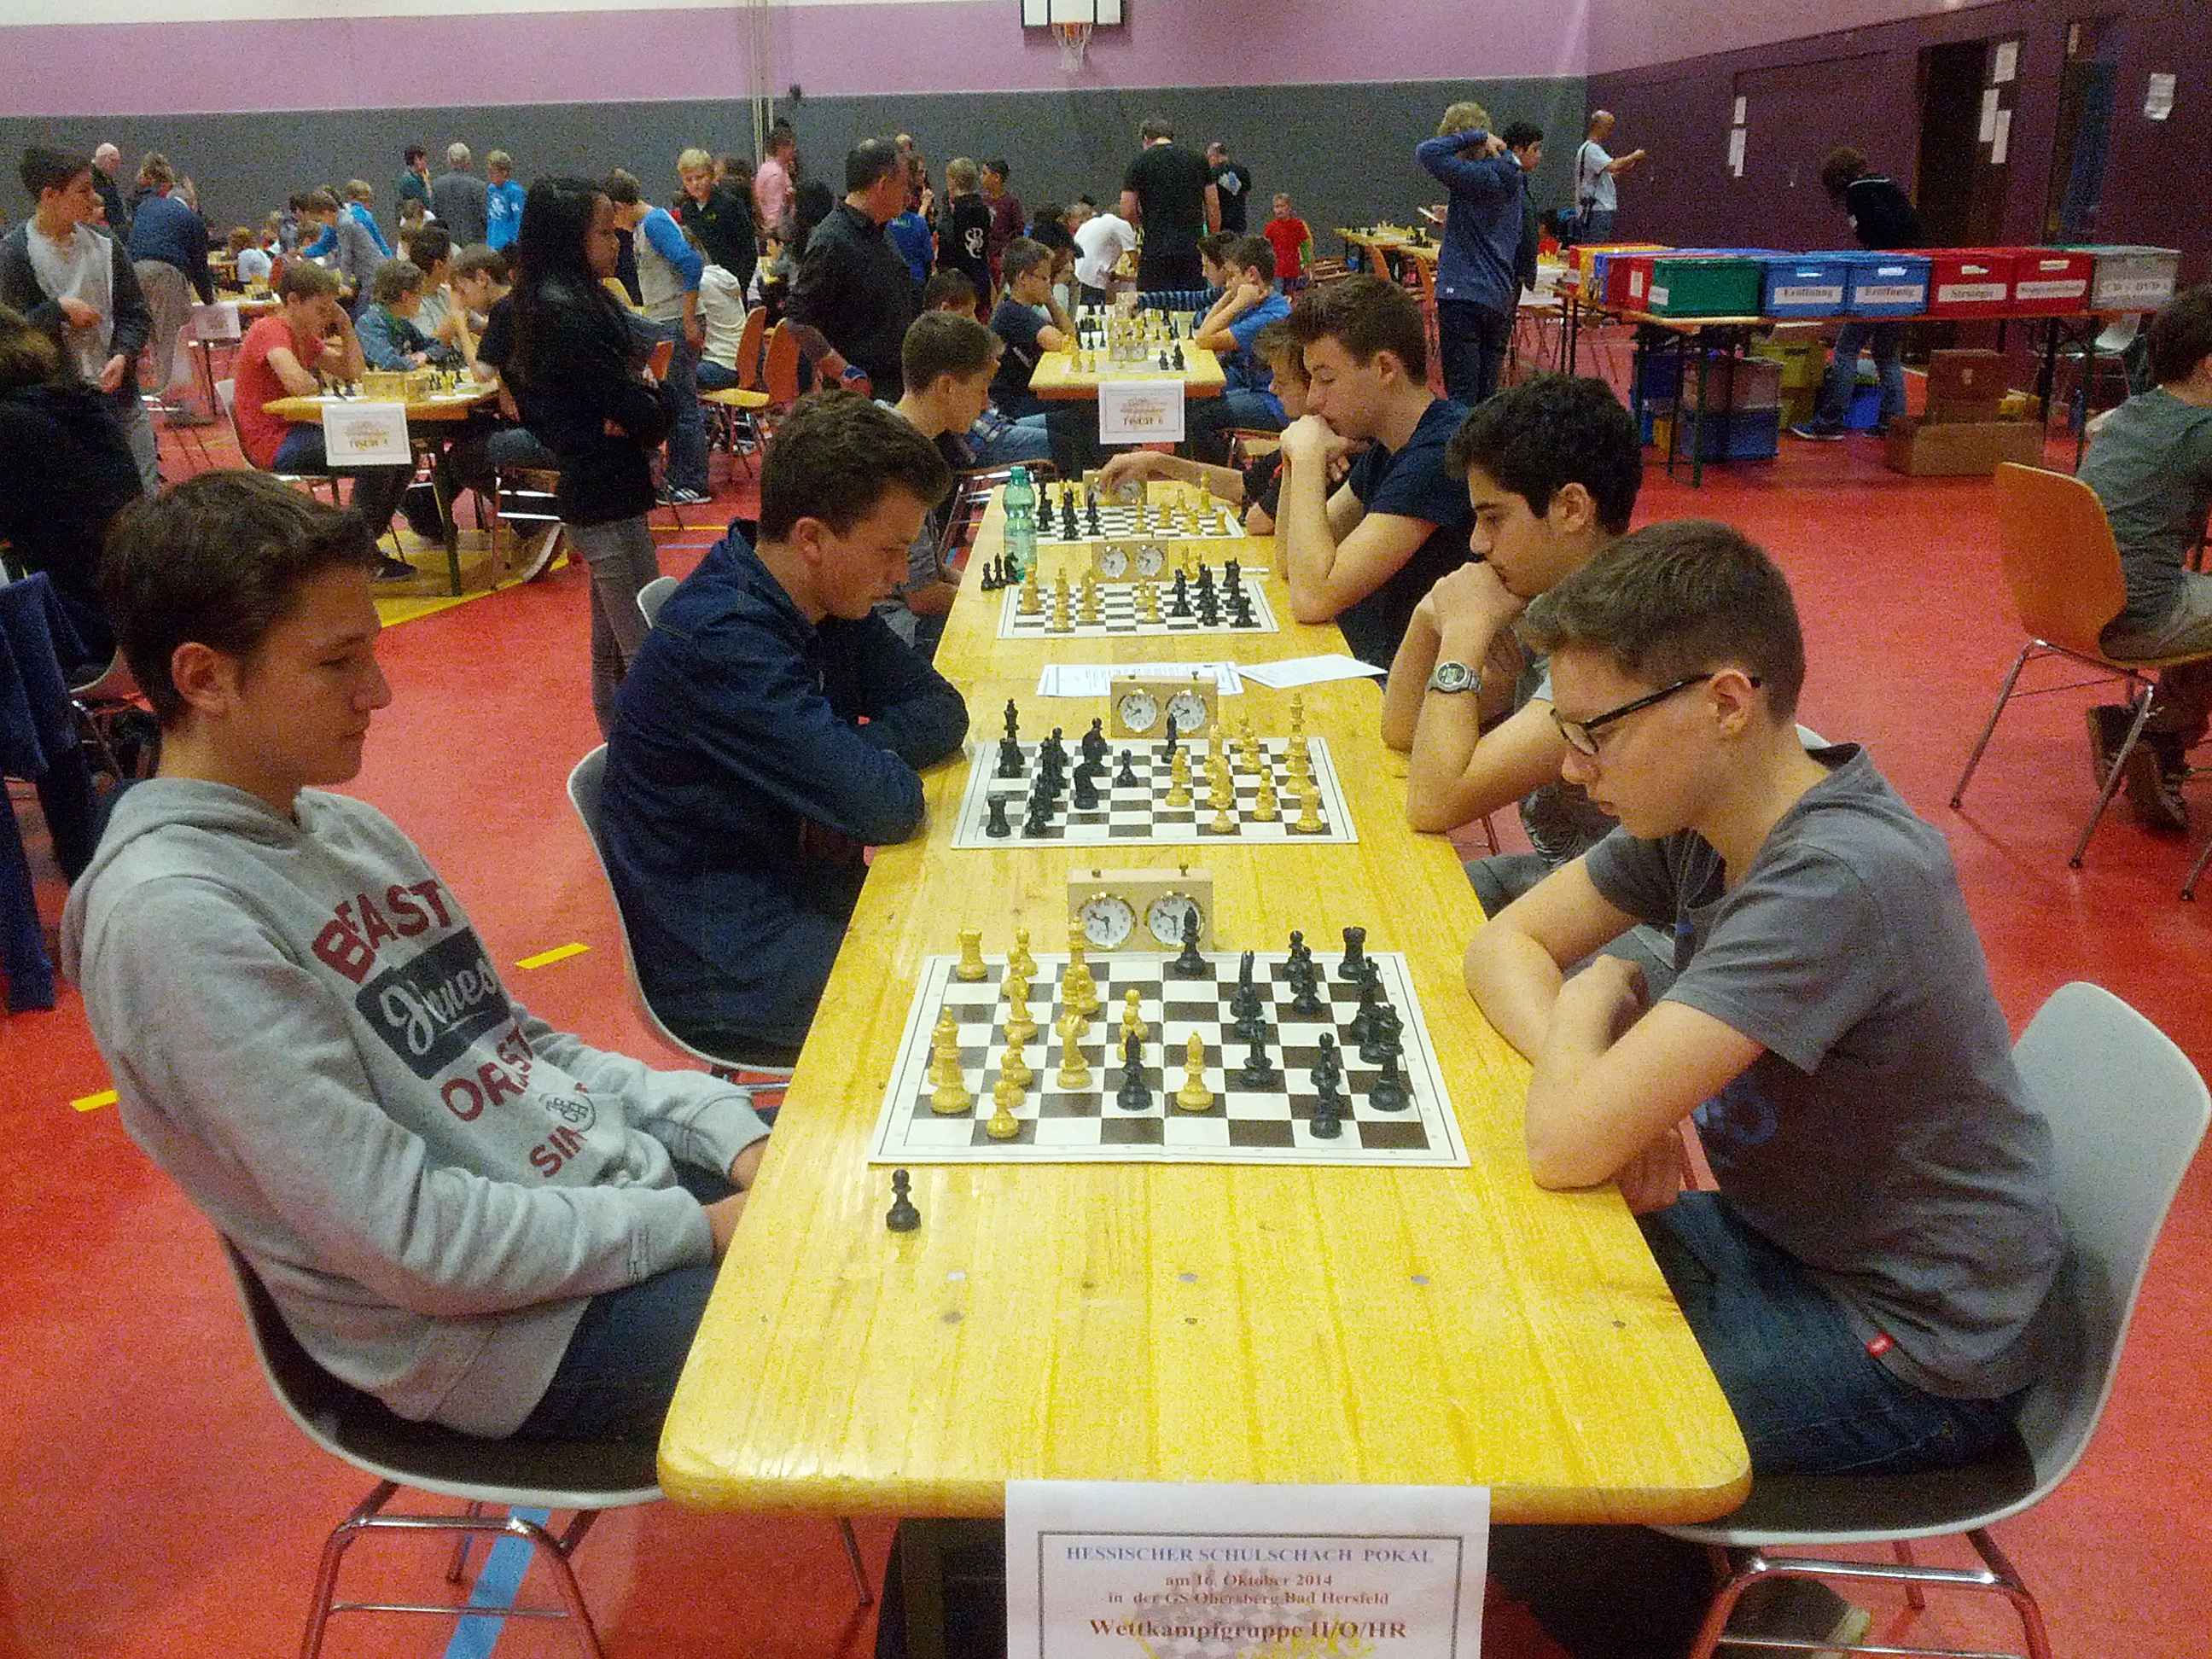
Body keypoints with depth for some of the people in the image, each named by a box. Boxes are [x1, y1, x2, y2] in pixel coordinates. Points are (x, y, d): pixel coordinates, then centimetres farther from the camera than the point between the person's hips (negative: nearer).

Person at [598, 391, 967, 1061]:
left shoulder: (824, 601, 1)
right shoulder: (722, 638, -27)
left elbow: (941, 713, 1)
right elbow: (888, 804, -28)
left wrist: (848, 759, -17)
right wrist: (881, 760, -6)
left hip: (803, 900, 8)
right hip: (732, 975, -8)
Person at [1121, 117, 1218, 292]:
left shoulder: (1140, 163, 0)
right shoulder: (1198, 161, 9)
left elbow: (1127, 212, -4)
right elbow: (1213, 209, 9)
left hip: (1156, 252, -3)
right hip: (1194, 250, 3)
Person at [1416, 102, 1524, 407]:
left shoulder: (1478, 177, -15)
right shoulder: (1511, 178, 11)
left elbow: (1425, 152, -20)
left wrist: (1478, 136, -11)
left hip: (1464, 295, -8)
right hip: (1501, 299, 8)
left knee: (1462, 393, -5)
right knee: (1488, 395, 13)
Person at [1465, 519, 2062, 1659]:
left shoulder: (1840, 880, -32)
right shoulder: (1701, 809, -8)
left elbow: (1567, 1147, -34)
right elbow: (1505, 945, 1)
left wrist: (1595, 997, -14)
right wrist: (1608, 1082, -17)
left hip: (1911, 1349, -8)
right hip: (1782, 1236, 8)